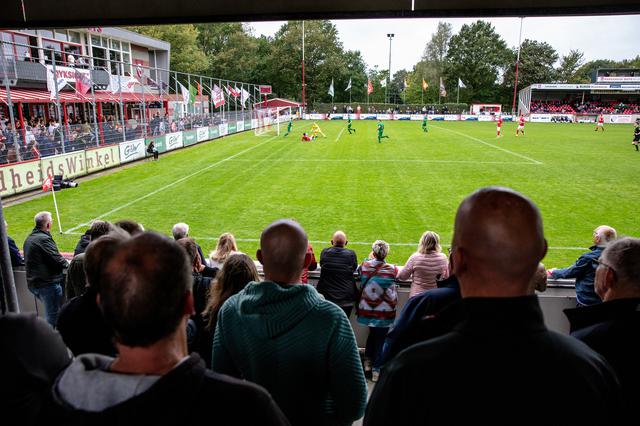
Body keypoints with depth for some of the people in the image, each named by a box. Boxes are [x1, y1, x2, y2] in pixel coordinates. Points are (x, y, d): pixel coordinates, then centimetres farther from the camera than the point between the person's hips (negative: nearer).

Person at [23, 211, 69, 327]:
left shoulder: (29, 238, 14)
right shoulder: (44, 239, -18)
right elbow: (57, 259, -21)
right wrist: (67, 265, -1)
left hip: (33, 283, 10)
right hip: (48, 283, -10)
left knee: (50, 313, 20)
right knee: (53, 315, -1)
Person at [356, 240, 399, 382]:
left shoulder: (365, 265, -10)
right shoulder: (391, 269, -15)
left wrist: (370, 258, 23)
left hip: (367, 309, 3)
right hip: (384, 311, -3)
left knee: (372, 333, 25)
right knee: (381, 338, 10)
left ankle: (368, 362, 35)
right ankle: (377, 370, 15)